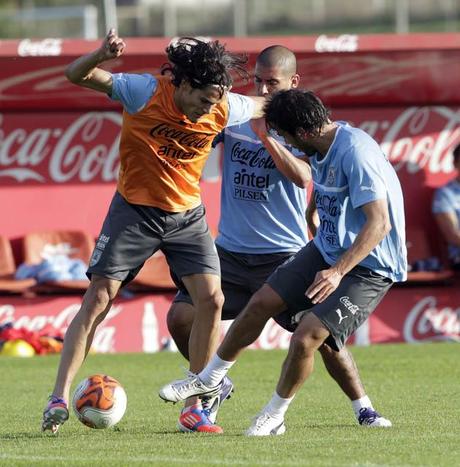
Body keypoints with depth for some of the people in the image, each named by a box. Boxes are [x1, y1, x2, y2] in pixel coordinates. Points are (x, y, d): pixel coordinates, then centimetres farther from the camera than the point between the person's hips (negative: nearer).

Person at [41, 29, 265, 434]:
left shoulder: (223, 109, -11)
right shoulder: (145, 92, -20)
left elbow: (263, 107, 13)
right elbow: (76, 74, -19)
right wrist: (102, 55, -36)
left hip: (186, 215, 3)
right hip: (134, 209, -3)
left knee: (212, 299, -11)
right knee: (98, 299, -10)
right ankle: (60, 398, -7)